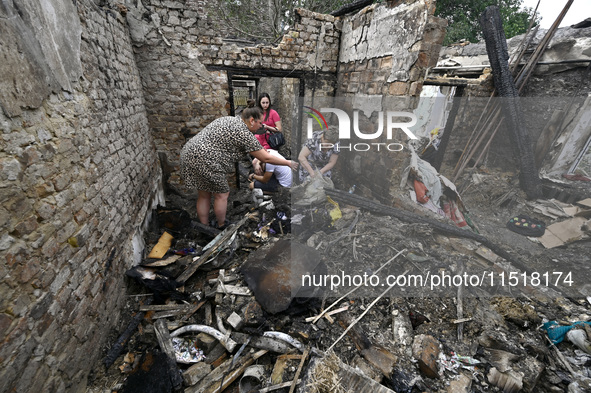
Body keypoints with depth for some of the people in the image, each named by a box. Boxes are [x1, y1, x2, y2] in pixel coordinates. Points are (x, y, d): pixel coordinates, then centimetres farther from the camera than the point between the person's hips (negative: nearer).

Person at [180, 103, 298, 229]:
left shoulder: (228, 119, 16)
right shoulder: (244, 133, -12)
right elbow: (266, 158, -9)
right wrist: (289, 163, 2)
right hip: (205, 161, -10)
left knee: (204, 195, 17)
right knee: (222, 194, 7)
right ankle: (222, 227, 25)